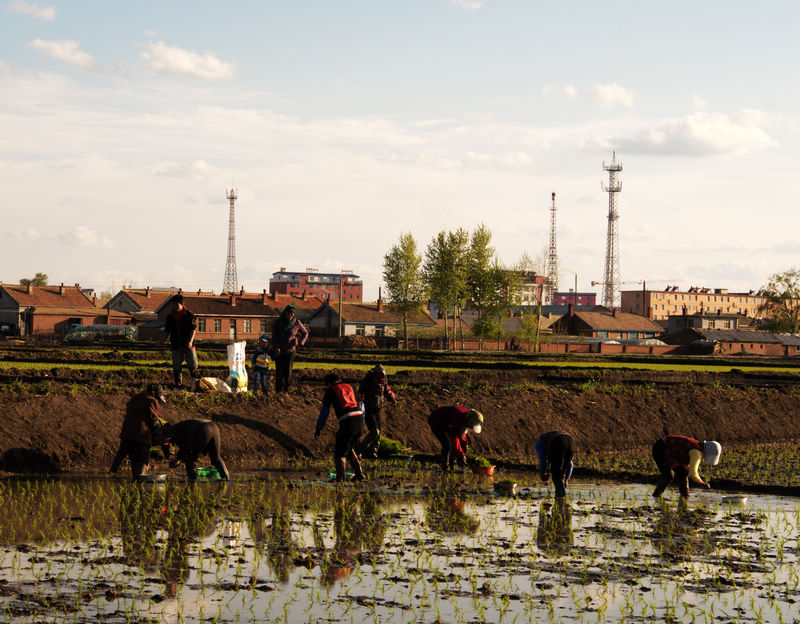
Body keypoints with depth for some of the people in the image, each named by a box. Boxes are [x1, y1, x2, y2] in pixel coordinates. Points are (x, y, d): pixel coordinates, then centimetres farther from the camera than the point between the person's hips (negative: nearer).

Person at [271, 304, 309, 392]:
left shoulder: (296, 323, 1)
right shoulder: (278, 322, 0)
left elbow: (305, 333, 14)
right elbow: (274, 335, -4)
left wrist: (300, 343, -1)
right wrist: (276, 347, -17)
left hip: (290, 350, 0)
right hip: (279, 351, 0)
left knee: (288, 371, -2)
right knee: (279, 371, -4)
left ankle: (286, 389, 11)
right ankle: (279, 390, 0)